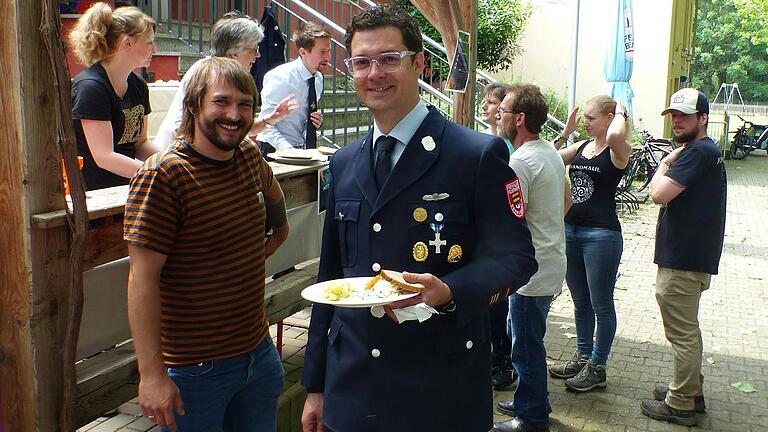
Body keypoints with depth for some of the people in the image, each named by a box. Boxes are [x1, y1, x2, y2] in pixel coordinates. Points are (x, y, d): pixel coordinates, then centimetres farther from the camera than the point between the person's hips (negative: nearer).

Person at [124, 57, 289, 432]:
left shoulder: (250, 156, 2)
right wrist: (152, 374, -23)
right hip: (194, 369, -6)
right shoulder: (162, 176, -18)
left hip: (258, 352, 7)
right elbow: (143, 278, -21)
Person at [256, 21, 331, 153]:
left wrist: (318, 121, 1)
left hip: (305, 151, 4)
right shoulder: (280, 78, -13)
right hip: (277, 151, -4)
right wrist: (288, 149, -26)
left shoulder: (318, 78, 7)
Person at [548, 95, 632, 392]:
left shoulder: (618, 151, -9)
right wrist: (565, 132, 5)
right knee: (580, 303, 18)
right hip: (570, 230, 7)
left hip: (602, 234, -7)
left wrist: (621, 113, -14)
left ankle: (597, 367, 17)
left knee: (601, 305, 6)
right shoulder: (581, 147, 11)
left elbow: (615, 136, -33)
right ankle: (582, 356, 33)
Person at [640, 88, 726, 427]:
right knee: (687, 329, 21)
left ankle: (679, 405, 9)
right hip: (694, 256, 11)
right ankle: (691, 391, 34)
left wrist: (663, 165, -10)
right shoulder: (709, 151, 15)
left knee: (681, 333, -1)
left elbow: (659, 193, -24)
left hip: (682, 260, -11)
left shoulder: (697, 152, -19)